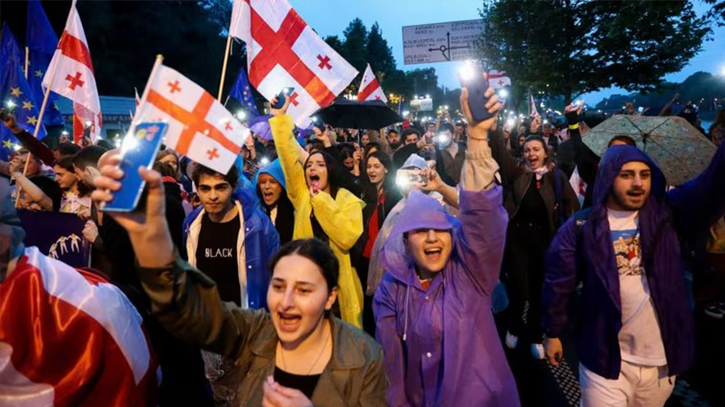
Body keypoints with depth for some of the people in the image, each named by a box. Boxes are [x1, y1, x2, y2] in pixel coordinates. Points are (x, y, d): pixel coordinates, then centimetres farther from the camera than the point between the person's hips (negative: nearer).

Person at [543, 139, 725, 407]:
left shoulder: (666, 213, -3)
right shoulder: (581, 227, -9)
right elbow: (559, 282, -3)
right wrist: (553, 333, 3)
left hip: (662, 359, 3)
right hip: (607, 359, -3)